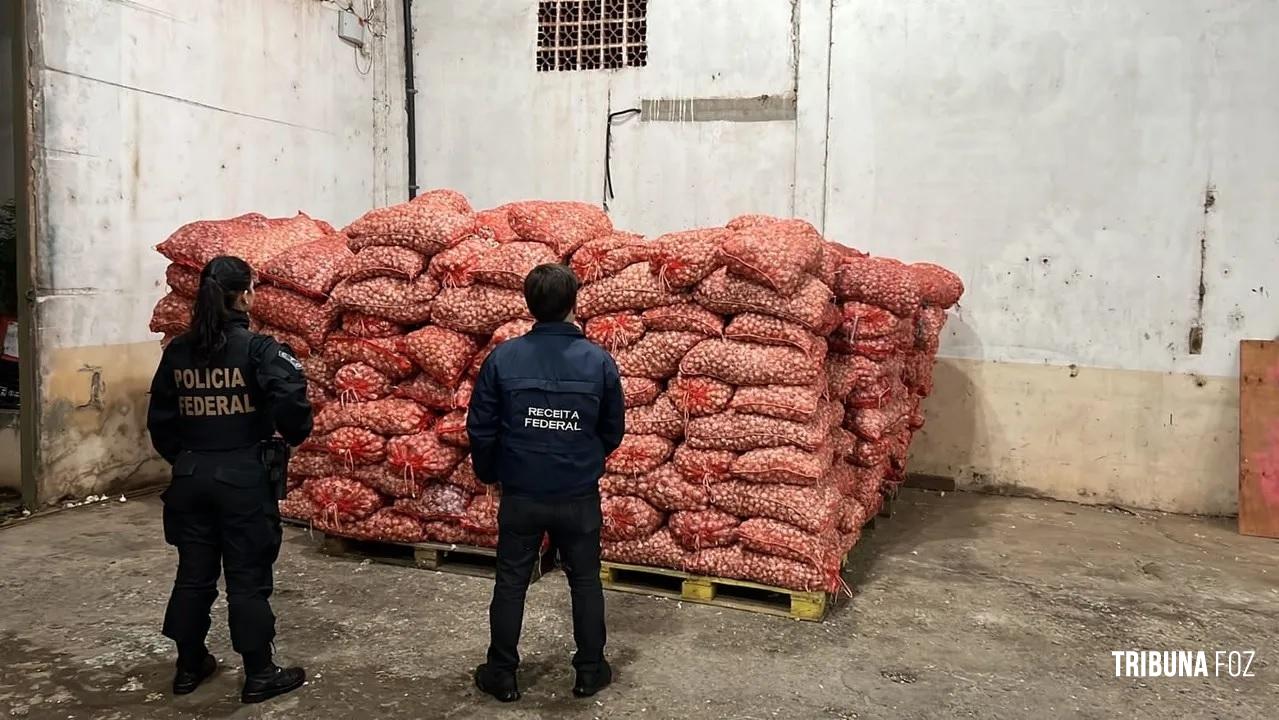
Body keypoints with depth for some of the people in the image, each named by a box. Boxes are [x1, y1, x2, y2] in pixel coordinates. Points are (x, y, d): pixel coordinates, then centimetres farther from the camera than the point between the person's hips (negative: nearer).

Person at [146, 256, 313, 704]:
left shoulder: (177, 351, 4)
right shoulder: (257, 348, -13)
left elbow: (159, 420, 9)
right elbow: (291, 398, -24)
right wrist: (296, 436, -6)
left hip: (191, 477, 5)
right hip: (244, 477, -5)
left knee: (193, 573, 17)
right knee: (248, 578, 3)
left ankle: (189, 667, 30)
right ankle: (259, 676, 13)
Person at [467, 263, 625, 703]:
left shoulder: (503, 358, -12)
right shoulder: (599, 360, -9)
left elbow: (480, 428, -5)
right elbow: (613, 431, 1)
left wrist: (490, 474, 14)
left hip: (520, 495, 0)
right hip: (579, 496, 0)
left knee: (511, 583, 14)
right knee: (585, 582, 16)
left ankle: (502, 674, 25)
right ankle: (590, 671, 27)